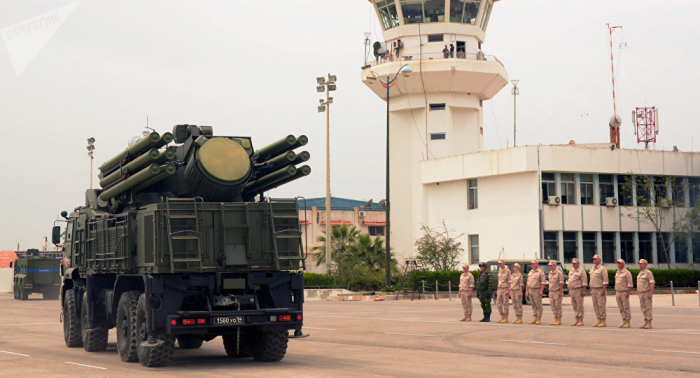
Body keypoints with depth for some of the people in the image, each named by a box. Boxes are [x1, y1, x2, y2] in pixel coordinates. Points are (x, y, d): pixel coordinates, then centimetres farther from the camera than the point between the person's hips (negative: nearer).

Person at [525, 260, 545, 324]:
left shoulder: (540, 272, -6)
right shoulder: (530, 272, 16)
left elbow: (543, 282, -11)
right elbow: (528, 282, 19)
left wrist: (541, 291, -19)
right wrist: (526, 291, 13)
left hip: (537, 290, -7)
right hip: (530, 290, 7)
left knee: (538, 305, -4)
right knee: (533, 305, 9)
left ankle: (539, 319, -2)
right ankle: (534, 319, 13)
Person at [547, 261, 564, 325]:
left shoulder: (558, 273, -9)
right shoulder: (550, 273, 14)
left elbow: (561, 283, -12)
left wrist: (560, 292, -17)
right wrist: (549, 292, 17)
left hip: (557, 292, -8)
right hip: (551, 292, 8)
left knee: (558, 306, -5)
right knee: (553, 306, 7)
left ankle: (559, 320, -1)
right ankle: (555, 319, 13)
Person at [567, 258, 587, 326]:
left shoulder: (581, 271, -7)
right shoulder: (571, 271, 17)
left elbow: (584, 282, -11)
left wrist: (583, 291, -17)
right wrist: (569, 291, 17)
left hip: (578, 290, -8)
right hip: (572, 290, 8)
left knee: (580, 306, -6)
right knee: (574, 306, 9)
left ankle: (581, 321, -4)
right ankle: (577, 320, 14)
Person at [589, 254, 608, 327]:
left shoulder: (602, 269, -8)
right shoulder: (592, 269, 17)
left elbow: (605, 280, -13)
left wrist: (603, 290, -19)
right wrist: (591, 290, 16)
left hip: (600, 289, -8)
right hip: (594, 289, 8)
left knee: (601, 305, -8)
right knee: (595, 305, 7)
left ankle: (603, 321, -5)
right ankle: (599, 320, 11)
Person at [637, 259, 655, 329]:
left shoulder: (648, 273, -9)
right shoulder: (640, 273, 16)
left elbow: (652, 283, -15)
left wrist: (650, 293, -22)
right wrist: (639, 293, 17)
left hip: (647, 293, -8)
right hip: (641, 293, 8)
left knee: (648, 308, -7)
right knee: (643, 308, 7)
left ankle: (649, 324, -5)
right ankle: (646, 323, 11)